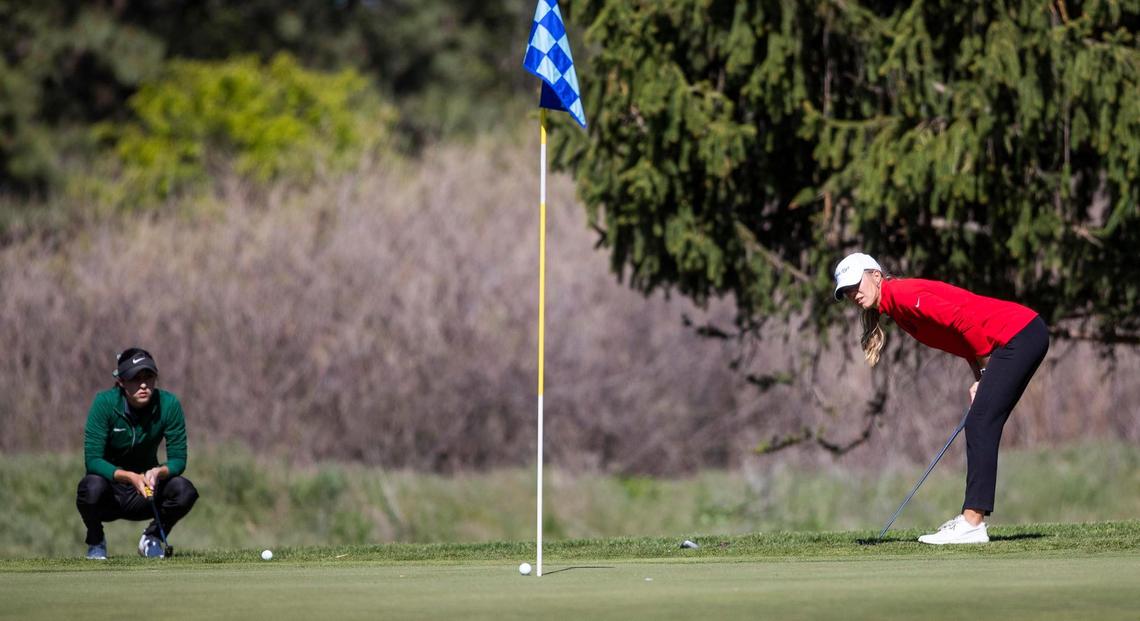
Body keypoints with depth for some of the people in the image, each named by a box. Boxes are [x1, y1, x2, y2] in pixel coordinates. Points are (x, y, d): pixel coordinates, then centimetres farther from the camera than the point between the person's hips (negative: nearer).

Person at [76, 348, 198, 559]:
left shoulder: (169, 404, -13)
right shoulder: (105, 403, -19)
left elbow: (178, 460, -11)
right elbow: (92, 460, -23)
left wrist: (158, 472, -33)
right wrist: (130, 477, -37)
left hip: (144, 496, 2)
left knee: (185, 491, -27)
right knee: (93, 486, -36)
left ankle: (152, 538, 4)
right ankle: (95, 541, -2)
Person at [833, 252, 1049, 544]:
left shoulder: (902, 294, -13)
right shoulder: (898, 311, 17)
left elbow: (965, 322, -18)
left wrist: (984, 373, -7)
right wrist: (980, 379, 5)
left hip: (1019, 334, -10)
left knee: (980, 426, -13)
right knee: (980, 428, 10)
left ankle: (972, 523, -17)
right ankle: (972, 518, 10)